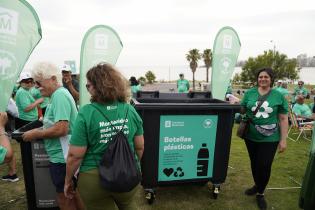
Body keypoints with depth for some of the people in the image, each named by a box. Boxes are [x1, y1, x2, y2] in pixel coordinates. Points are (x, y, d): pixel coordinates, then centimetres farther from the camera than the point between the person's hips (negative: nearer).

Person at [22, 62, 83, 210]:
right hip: (62, 155, 9)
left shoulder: (59, 95, -19)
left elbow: (61, 129, -26)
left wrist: (35, 134, -13)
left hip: (62, 157, -9)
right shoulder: (59, 94, 11)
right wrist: (40, 129, 13)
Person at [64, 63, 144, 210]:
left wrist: (68, 181, 3)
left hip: (94, 179, -2)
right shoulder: (130, 110, -7)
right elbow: (140, 147, -1)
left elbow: (75, 155, -14)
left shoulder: (86, 113, -18)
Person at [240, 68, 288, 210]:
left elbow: (283, 119, -1)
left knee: (265, 166, 3)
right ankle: (257, 185, 42)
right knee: (254, 163, 16)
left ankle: (260, 193, 27)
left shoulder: (279, 96, -2)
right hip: (251, 137, 2)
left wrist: (283, 140, -3)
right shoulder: (249, 93, 1)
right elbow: (242, 111, 8)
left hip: (270, 139, -2)